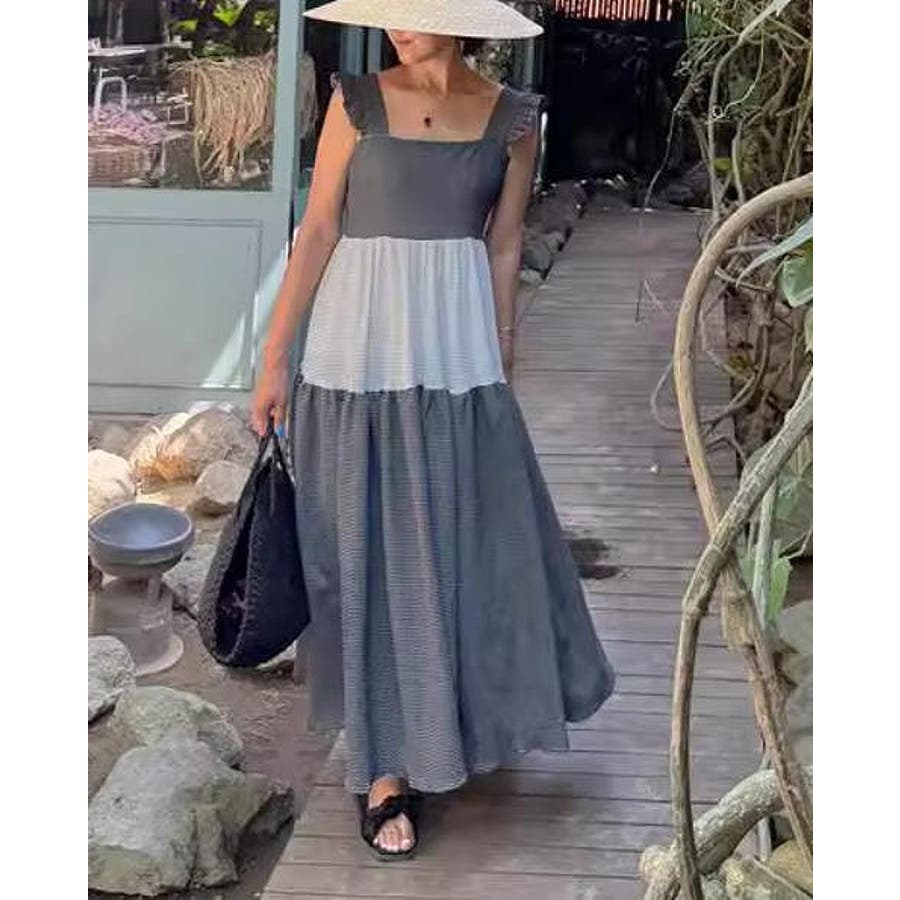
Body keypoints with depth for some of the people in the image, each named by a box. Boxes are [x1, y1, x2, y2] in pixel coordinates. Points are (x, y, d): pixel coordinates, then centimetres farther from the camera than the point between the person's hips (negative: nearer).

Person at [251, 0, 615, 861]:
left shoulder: (512, 118, 3)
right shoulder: (357, 100, -1)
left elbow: (503, 248, 8)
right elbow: (317, 230, -2)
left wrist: (500, 364, 7)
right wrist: (275, 355, -3)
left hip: (455, 355, 2)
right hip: (358, 353, -2)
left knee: (474, 541, 10)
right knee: (370, 553, 4)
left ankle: (449, 723, 37)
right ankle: (384, 767, 15)